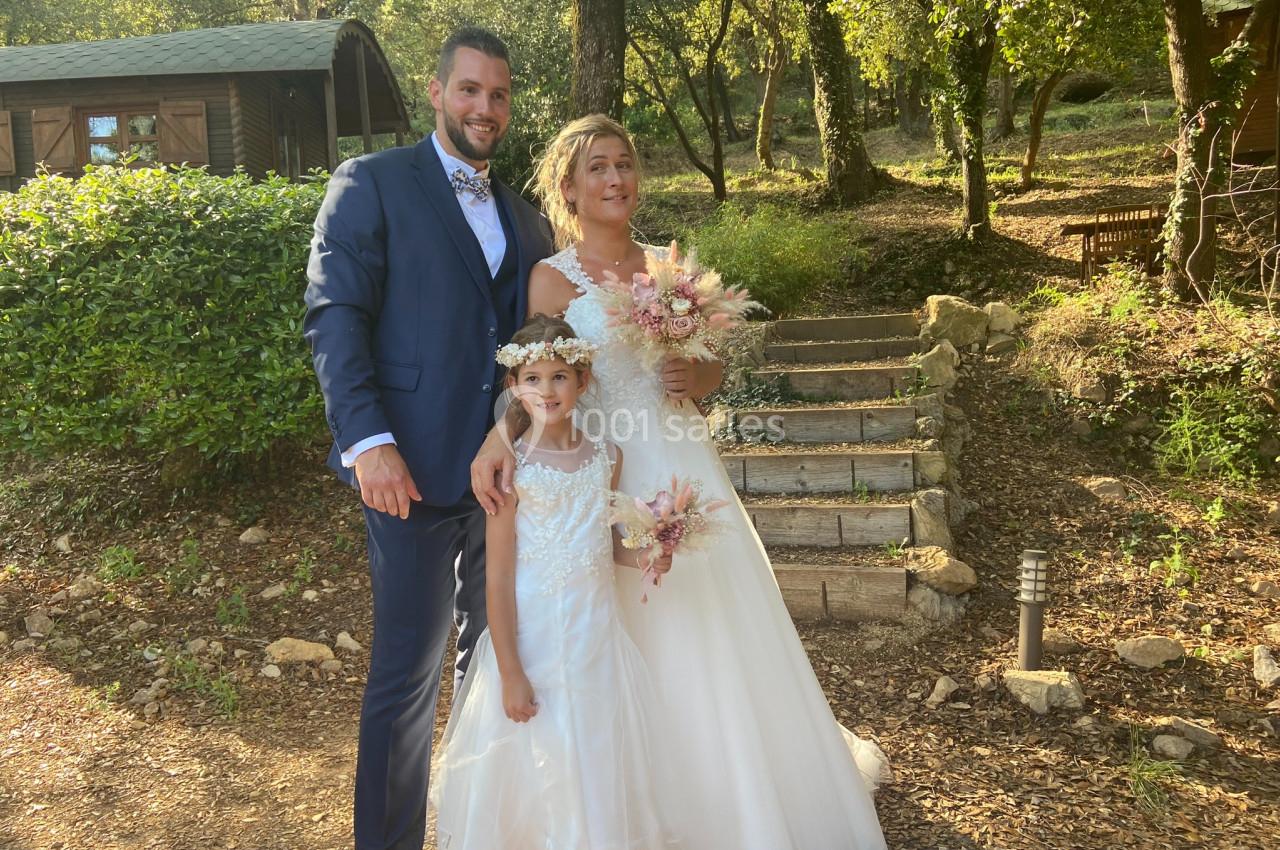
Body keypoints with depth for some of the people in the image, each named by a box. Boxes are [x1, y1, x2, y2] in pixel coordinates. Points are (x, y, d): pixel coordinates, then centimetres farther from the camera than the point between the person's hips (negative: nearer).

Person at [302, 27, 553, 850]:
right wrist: (367, 440, -19)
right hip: (416, 468, -6)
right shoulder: (371, 184, 0)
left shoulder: (525, 218, 17)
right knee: (407, 668, 2)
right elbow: (335, 317, -8)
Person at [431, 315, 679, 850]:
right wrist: (511, 673, -14)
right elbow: (498, 578, -13)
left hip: (598, 633, 5)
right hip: (534, 639, -4)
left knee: (599, 765, 17)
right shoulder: (512, 468, -14)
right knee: (537, 770, 8)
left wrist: (641, 558, -6)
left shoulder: (606, 456, 0)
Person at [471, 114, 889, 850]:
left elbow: (710, 367, 15)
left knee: (727, 635, 12)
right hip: (614, 479, -4)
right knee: (647, 652, 4)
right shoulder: (552, 280, -5)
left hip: (689, 466, 5)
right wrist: (495, 438, -37)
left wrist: (695, 378, -7)